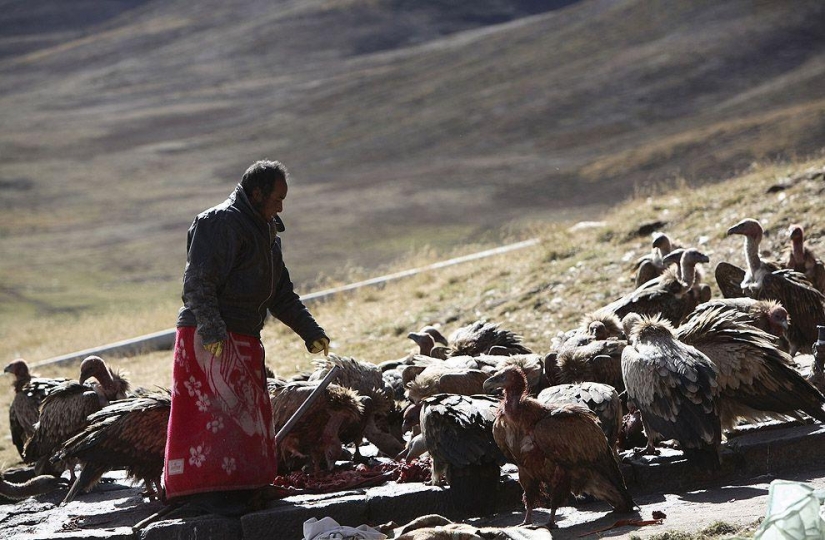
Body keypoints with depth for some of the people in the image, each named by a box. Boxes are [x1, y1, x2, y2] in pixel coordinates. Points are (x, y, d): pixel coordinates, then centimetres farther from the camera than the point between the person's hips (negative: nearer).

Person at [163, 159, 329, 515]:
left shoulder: (265, 232, 22)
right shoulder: (220, 222, -9)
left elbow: (282, 296, 27)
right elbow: (198, 281, -19)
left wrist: (311, 332, 19)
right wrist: (211, 328, -28)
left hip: (243, 339, 10)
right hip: (208, 338, -10)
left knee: (248, 415, 9)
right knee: (218, 408, -16)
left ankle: (236, 490, 13)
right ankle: (207, 489, -18)